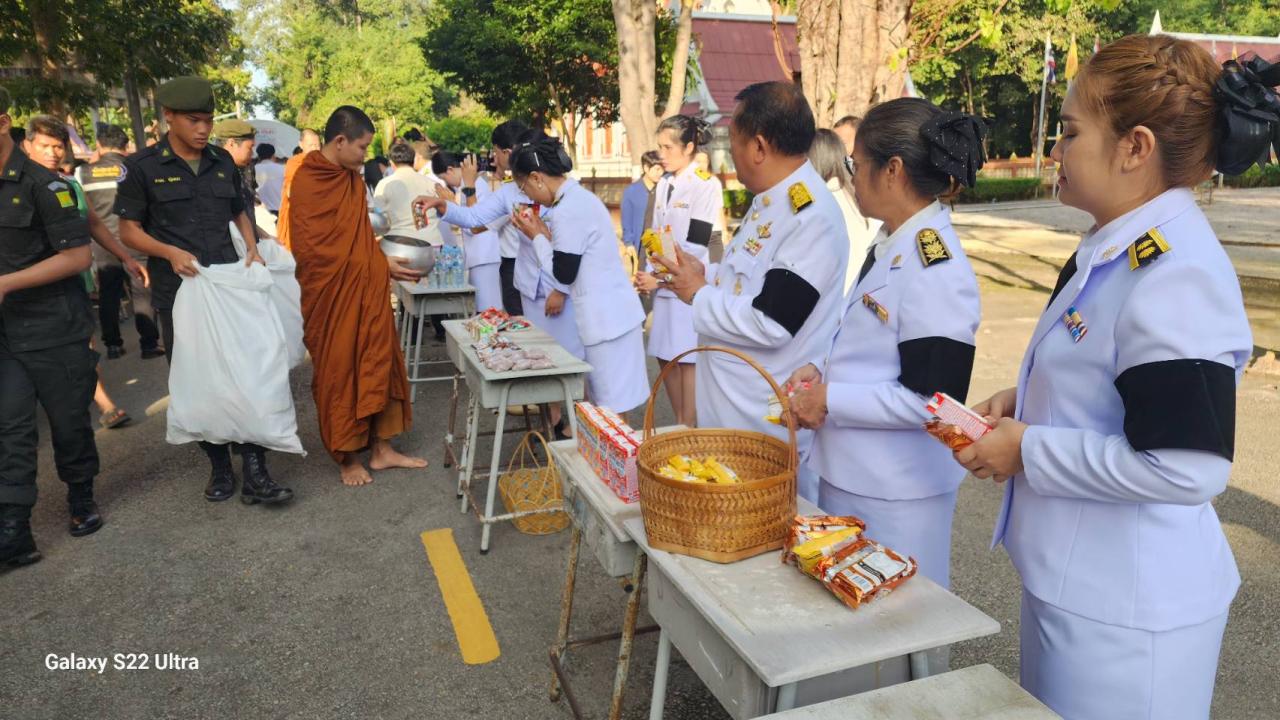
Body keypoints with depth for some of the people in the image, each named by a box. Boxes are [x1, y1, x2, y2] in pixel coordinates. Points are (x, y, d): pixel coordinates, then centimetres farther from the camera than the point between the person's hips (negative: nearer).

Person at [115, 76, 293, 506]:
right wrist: (170, 253, -18)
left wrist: (252, 246, 1)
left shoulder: (223, 162, 9)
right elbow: (129, 231, 0)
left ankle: (254, 473, 0)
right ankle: (219, 467, 20)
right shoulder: (142, 167, -2)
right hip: (179, 292, -2)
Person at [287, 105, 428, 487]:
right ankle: (346, 456, 20)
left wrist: (383, 261, 1)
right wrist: (378, 263, -16)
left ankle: (381, 449, 22)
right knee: (339, 371, 5)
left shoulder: (353, 179, 9)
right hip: (333, 296, -7)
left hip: (366, 290, 7)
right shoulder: (307, 184, -14)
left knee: (379, 364, 10)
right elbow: (314, 251, -17)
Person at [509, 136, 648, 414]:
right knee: (605, 401, 16)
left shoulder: (569, 210, -19)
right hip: (610, 311, 10)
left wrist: (537, 237, -4)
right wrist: (545, 233, 9)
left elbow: (563, 273, -14)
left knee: (612, 407, 0)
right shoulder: (578, 197, 11)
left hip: (606, 317, -10)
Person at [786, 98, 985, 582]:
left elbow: (931, 399, -25)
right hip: (849, 475, 9)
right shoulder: (889, 246, 6)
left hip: (897, 496, -9)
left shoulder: (937, 270, -23)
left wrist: (829, 401, -18)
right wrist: (820, 368, 2)